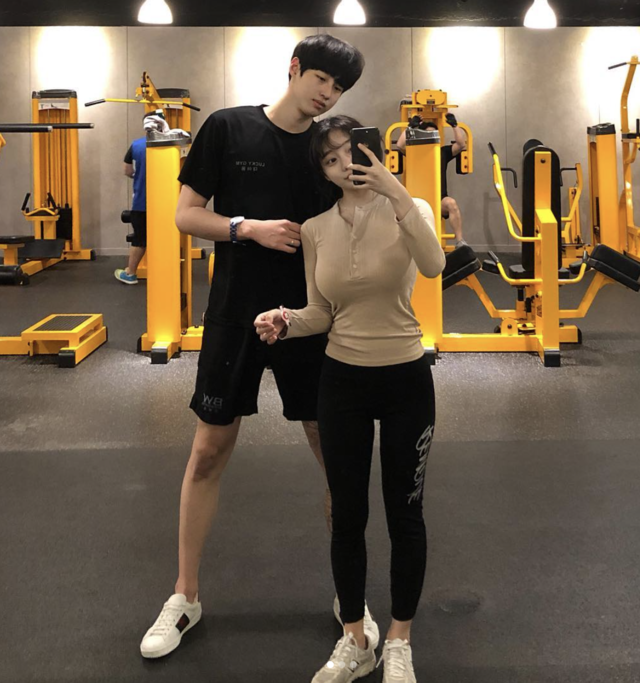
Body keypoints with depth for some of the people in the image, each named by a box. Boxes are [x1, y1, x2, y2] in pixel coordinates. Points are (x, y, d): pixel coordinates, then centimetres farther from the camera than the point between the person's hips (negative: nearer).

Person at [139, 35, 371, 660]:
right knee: (208, 451, 5)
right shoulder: (228, 128, -2)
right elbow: (186, 215, -2)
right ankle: (185, 597, 21)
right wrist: (250, 227, -16)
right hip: (235, 314, -1)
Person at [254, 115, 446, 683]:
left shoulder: (409, 211, -7)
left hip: (406, 380, -2)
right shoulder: (316, 230, 0)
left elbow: (433, 266, -30)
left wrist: (397, 193, -37)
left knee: (405, 513, 8)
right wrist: (286, 321, -14)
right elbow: (321, 314, 7)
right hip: (342, 381, 3)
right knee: (347, 514, 9)